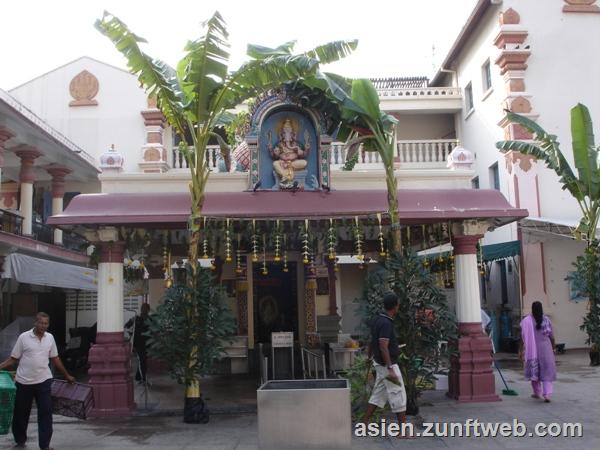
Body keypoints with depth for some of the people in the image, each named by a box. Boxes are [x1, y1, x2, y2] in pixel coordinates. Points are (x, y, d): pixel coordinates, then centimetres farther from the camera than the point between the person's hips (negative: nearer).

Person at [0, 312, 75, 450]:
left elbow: (55, 358, 14)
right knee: (21, 413, 11)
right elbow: (13, 358, -2)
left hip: (43, 381, 2)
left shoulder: (50, 338, 4)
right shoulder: (23, 337, -6)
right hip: (24, 382, -2)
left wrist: (67, 375, 18)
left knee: (45, 413, -4)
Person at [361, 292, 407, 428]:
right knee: (398, 395, -2)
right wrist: (390, 369, -28)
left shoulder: (377, 320, 8)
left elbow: (372, 342, 18)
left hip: (380, 363, 9)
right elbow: (383, 347, -27)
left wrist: (369, 357, 29)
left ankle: (364, 423, 18)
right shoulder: (386, 323, -22)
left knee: (378, 394, 15)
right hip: (387, 364, -9)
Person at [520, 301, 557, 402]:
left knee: (534, 370, 15)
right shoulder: (546, 320, -2)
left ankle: (537, 393, 27)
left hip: (533, 349, 0)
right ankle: (547, 394, -7)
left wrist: (521, 351, 0)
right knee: (547, 371, 4)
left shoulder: (526, 321, -7)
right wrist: (553, 348, 17)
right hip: (546, 348, 0)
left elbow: (523, 338, -7)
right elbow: (551, 336, 2)